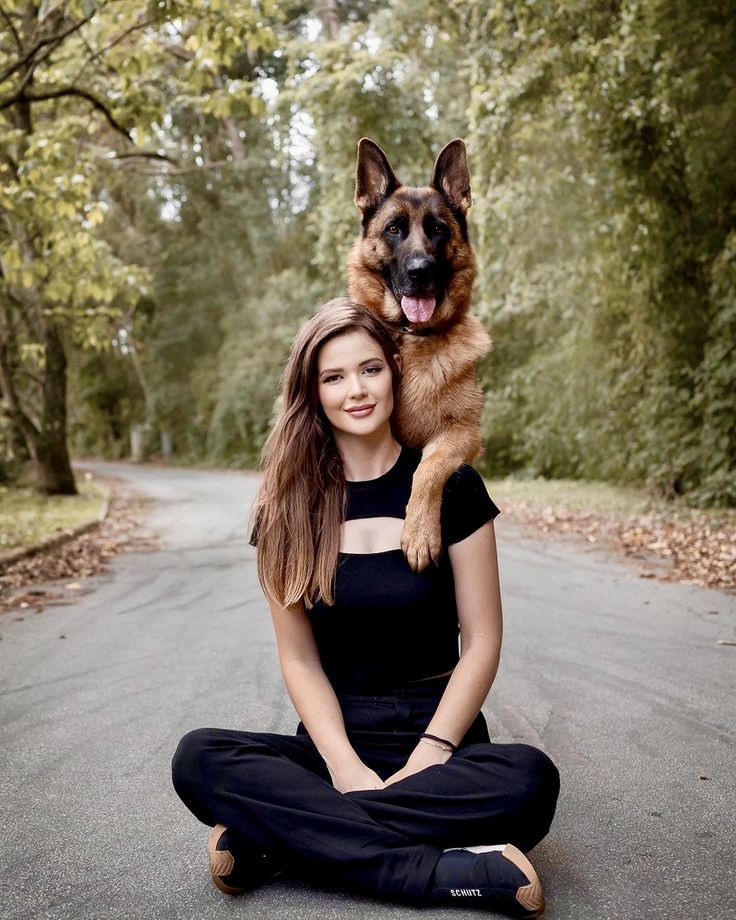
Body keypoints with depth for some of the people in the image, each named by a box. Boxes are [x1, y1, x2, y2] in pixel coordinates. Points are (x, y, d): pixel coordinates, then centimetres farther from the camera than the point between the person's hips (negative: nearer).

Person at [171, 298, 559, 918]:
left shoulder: (450, 486, -4)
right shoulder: (289, 505, 1)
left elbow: (482, 643, -4)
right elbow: (299, 658, 0)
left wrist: (425, 760, -16)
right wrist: (347, 767, -16)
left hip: (438, 732, -1)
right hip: (333, 740, 1)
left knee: (529, 779, -33)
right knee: (198, 759, -25)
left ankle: (278, 842, -24)